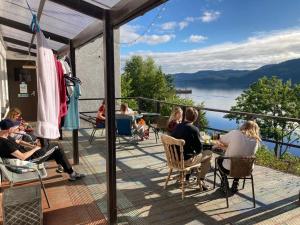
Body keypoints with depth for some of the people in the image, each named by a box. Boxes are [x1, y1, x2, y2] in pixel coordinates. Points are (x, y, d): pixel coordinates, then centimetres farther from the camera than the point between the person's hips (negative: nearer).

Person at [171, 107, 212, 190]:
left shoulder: (177, 126, -1)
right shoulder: (194, 129, -18)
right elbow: (199, 148, -11)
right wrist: (196, 151, 11)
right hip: (186, 160, -7)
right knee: (209, 153, 12)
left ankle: (187, 177, 33)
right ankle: (201, 180, 15)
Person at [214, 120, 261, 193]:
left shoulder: (235, 133, -15)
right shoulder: (256, 141, -4)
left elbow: (220, 141, -3)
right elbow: (242, 151, 7)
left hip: (228, 169, -3)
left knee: (219, 159, 30)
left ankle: (224, 183, 33)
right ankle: (235, 184, 36)